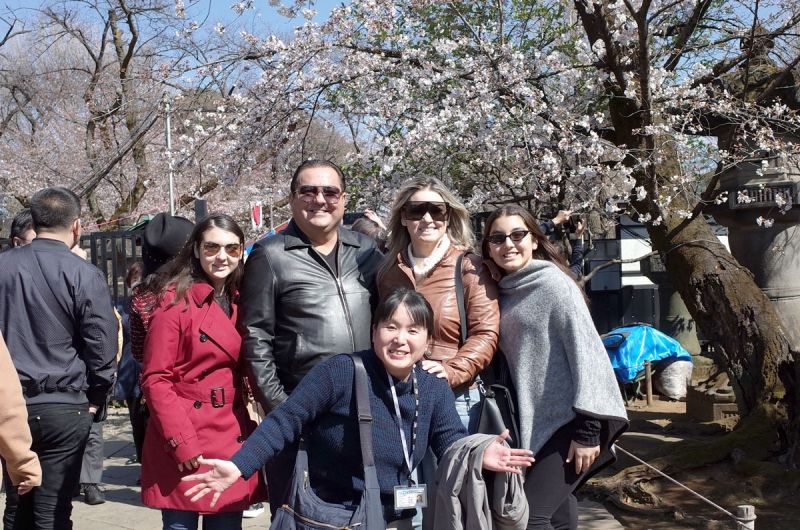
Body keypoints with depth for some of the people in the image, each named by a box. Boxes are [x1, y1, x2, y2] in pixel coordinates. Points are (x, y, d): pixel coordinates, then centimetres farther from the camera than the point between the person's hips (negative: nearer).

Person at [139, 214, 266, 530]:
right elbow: (155, 380, -11)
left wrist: (250, 431, 3)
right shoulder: (176, 301, -9)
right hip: (183, 446, -6)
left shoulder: (240, 303, 10)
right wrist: (181, 442, -18)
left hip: (233, 439, 6)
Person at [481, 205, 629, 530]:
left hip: (571, 421, -7)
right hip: (539, 423, 7)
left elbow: (586, 351, -17)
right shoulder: (506, 292, 10)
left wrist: (588, 427, -21)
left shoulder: (553, 283, -11)